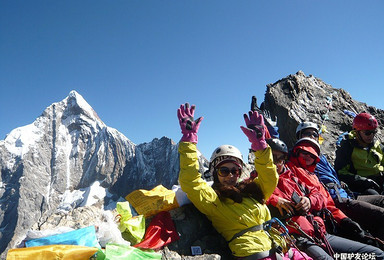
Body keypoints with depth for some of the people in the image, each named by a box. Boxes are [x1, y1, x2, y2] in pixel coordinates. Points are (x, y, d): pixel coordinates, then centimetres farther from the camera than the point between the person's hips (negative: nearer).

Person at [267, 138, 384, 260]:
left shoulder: (293, 173, 21)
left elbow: (318, 195, 22)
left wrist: (310, 201, 1)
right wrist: (275, 200, -19)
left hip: (320, 235, 7)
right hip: (298, 240, -7)